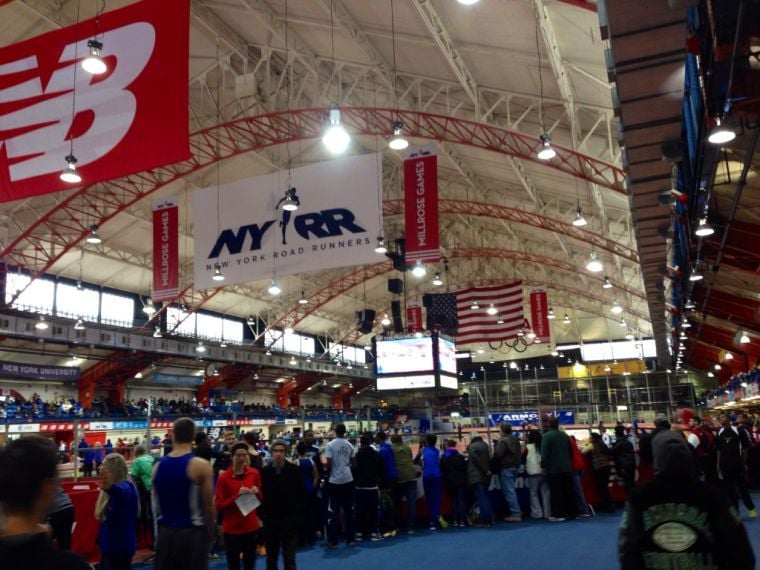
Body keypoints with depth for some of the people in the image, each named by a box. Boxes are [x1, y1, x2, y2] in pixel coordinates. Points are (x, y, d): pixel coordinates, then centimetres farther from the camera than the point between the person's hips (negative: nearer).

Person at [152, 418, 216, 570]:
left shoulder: (158, 466, 2)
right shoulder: (201, 466, -13)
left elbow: (156, 504, 12)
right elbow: (208, 506, -9)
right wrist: (210, 532, 7)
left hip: (165, 533, 5)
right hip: (192, 533, -5)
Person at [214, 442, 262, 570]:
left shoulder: (254, 474, 2)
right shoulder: (224, 477, -10)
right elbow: (218, 505, -10)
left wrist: (257, 493, -9)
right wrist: (237, 495, -21)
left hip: (251, 526, 3)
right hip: (231, 528, -3)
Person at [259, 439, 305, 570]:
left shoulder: (295, 471, -4)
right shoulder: (264, 472, 0)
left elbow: (301, 495, -3)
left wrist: (299, 516, -8)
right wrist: (262, 515, -5)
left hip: (290, 522, -2)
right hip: (270, 522, 2)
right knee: (271, 559, 14)